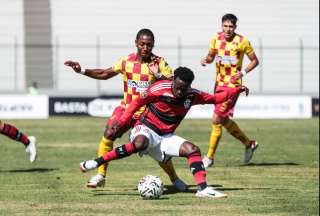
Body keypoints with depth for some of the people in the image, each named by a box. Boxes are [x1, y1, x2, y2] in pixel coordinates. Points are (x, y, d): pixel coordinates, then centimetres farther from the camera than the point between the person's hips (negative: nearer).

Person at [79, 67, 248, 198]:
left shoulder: (192, 95, -2)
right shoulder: (159, 89, -16)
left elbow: (214, 98, 10)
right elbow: (137, 102, -7)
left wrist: (235, 91, -2)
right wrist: (121, 122, -12)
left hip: (166, 137, 6)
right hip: (146, 130, -6)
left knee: (193, 150, -12)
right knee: (140, 144, -40)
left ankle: (202, 189, -17)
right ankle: (97, 162, -37)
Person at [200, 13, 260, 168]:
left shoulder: (242, 42, -11)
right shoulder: (216, 38, 2)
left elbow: (255, 61, 0)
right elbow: (211, 56, 17)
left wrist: (243, 72, -16)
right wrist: (206, 60, -6)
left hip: (232, 85, -7)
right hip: (219, 83, 7)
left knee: (216, 119, -12)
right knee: (224, 120, 14)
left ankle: (210, 157, -1)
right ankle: (249, 144, 35)